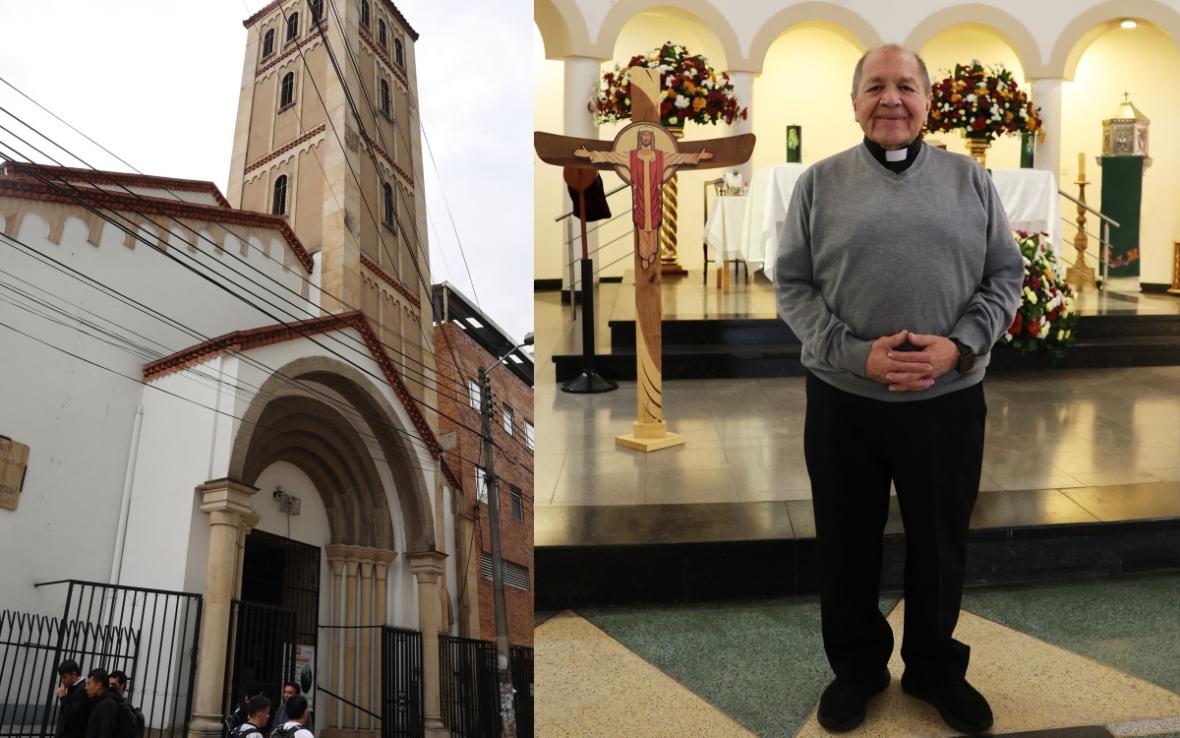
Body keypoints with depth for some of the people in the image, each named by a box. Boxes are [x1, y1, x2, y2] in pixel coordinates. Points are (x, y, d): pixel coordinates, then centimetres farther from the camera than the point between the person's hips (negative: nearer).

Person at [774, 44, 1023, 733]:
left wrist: (957, 346, -13)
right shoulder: (820, 183, 1)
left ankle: (936, 667, 36)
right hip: (843, 399, 0)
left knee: (941, 545, 14)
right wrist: (856, 353, -16)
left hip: (950, 400, 1)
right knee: (847, 545, 13)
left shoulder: (971, 179, 4)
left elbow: (1007, 276, 4)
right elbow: (792, 284, -2)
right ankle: (856, 667, 34)